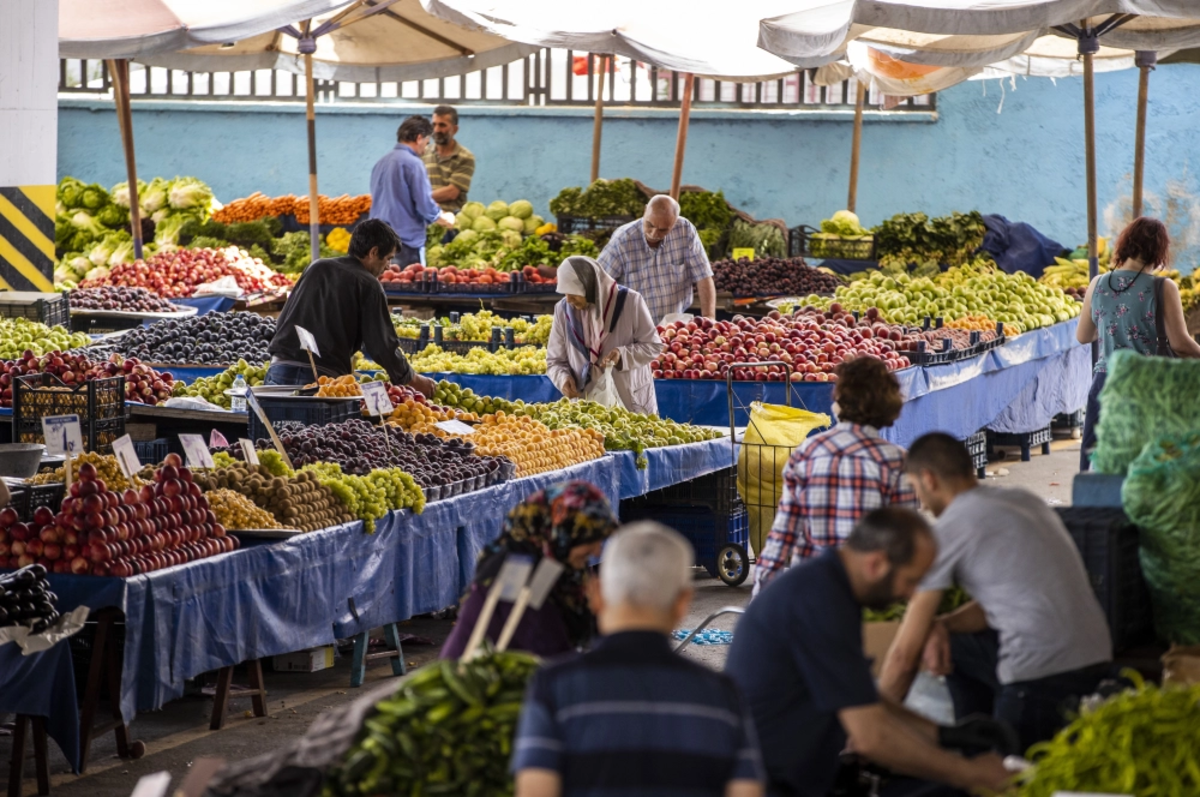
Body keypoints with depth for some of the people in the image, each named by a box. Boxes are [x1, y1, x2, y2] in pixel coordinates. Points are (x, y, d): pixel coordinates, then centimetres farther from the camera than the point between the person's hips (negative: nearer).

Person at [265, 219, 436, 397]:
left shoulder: (316, 268, 17)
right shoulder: (369, 285, 0)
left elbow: (283, 320, 22)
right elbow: (382, 344, -2)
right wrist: (414, 380, 10)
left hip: (279, 369, 5)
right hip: (323, 376, -5)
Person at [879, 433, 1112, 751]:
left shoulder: (948, 531, -7)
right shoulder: (1023, 499, 16)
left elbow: (905, 654, -1)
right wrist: (941, 626, 7)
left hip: (1044, 674, -8)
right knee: (954, 646, 26)